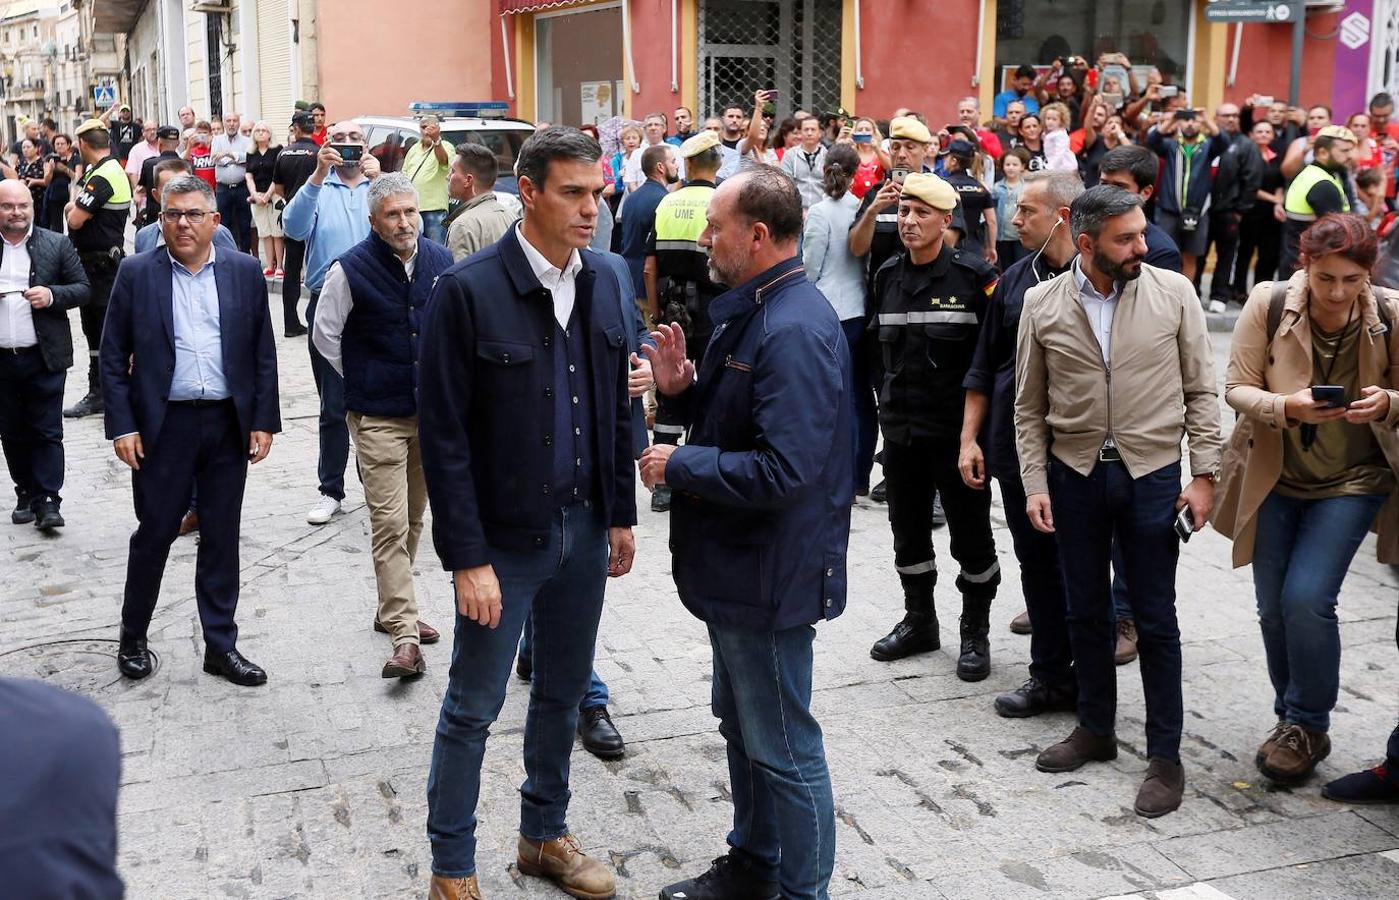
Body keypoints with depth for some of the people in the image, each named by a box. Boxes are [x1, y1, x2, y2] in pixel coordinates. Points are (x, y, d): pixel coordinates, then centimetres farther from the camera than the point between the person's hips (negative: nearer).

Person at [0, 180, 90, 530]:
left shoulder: (57, 245, 1)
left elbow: (82, 288, 2)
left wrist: (52, 295, -17)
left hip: (44, 357, -2)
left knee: (47, 432, -1)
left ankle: (48, 501, 1)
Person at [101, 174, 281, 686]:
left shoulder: (245, 272, 3)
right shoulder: (136, 274, 0)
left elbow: (263, 354, 5)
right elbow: (114, 356, 0)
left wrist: (264, 422, 0)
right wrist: (121, 425, -7)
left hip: (229, 424, 2)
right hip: (163, 425, -1)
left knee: (221, 537, 9)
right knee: (154, 532, 7)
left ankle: (221, 646, 19)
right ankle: (132, 637, 26)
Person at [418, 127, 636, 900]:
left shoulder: (602, 281, 3)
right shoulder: (468, 290, -15)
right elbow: (443, 437, -14)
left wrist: (620, 514, 10)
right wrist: (467, 558, -15)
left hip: (584, 529, 6)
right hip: (503, 540, -5)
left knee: (563, 693, 18)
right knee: (473, 707, 8)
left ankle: (545, 836, 38)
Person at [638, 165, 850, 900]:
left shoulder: (794, 332, -25)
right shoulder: (752, 310, 8)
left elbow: (782, 470, -31)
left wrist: (679, 466, -20)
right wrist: (685, 386, 0)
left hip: (771, 574, -11)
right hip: (739, 563, 11)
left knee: (782, 748, 5)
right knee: (741, 724, 23)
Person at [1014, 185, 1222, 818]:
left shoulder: (1173, 293, -5)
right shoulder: (1043, 304, -2)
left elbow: (1200, 390, -1)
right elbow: (1030, 408, 3)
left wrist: (1204, 474, -6)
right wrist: (1034, 485, -3)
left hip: (1151, 474, -2)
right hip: (1074, 475, 2)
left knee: (1155, 620, 4)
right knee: (1086, 611, 14)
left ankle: (1165, 756, 16)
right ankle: (1095, 729, 32)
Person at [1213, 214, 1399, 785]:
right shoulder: (1268, 305, -14)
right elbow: (1237, 387, -9)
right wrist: (1287, 408, -29)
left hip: (1351, 482, -2)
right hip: (1273, 479, 2)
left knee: (1307, 599, -13)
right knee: (1274, 606, 10)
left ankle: (1308, 727, 9)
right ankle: (1293, 719, 33)